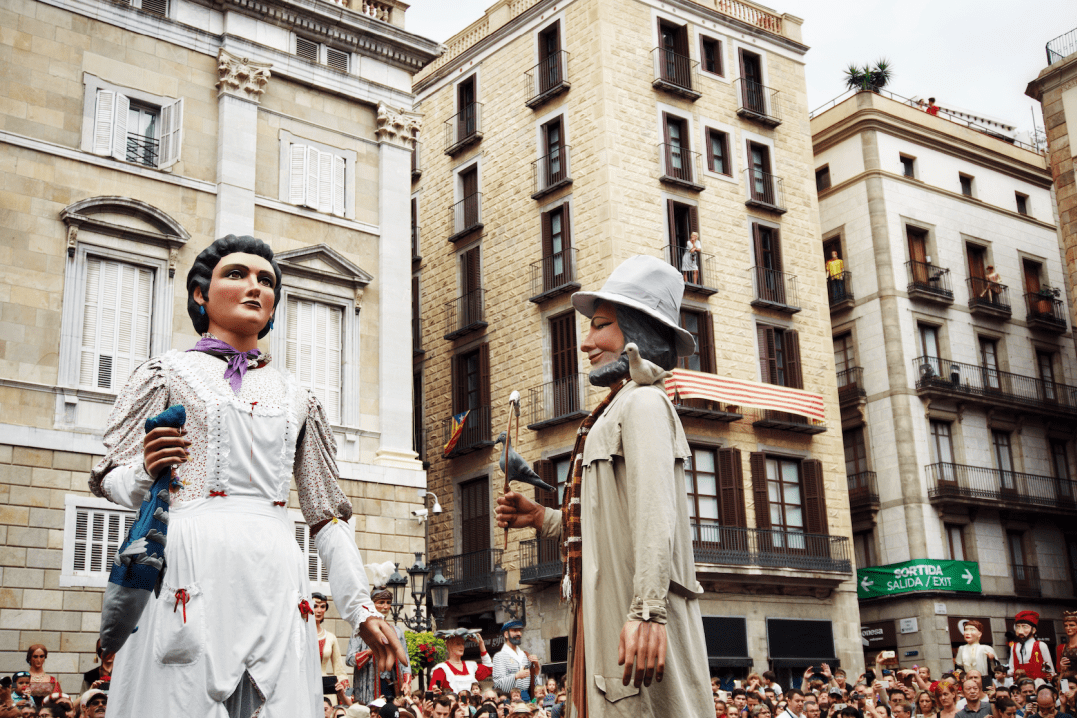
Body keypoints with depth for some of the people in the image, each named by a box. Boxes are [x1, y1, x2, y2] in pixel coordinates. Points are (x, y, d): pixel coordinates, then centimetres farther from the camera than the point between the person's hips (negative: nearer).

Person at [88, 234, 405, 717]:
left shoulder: (298, 400, 22)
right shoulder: (168, 373, 12)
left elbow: (327, 511, 20)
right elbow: (110, 479, 9)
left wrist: (359, 607, 12)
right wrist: (147, 472, -15)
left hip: (275, 574, 3)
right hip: (189, 559, -3)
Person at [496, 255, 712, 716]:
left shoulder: (642, 403, -7)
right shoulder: (617, 409, 24)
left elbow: (655, 513, -21)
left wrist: (648, 611, -29)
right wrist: (542, 518, 19)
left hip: (636, 618, -10)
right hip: (604, 613, 10)